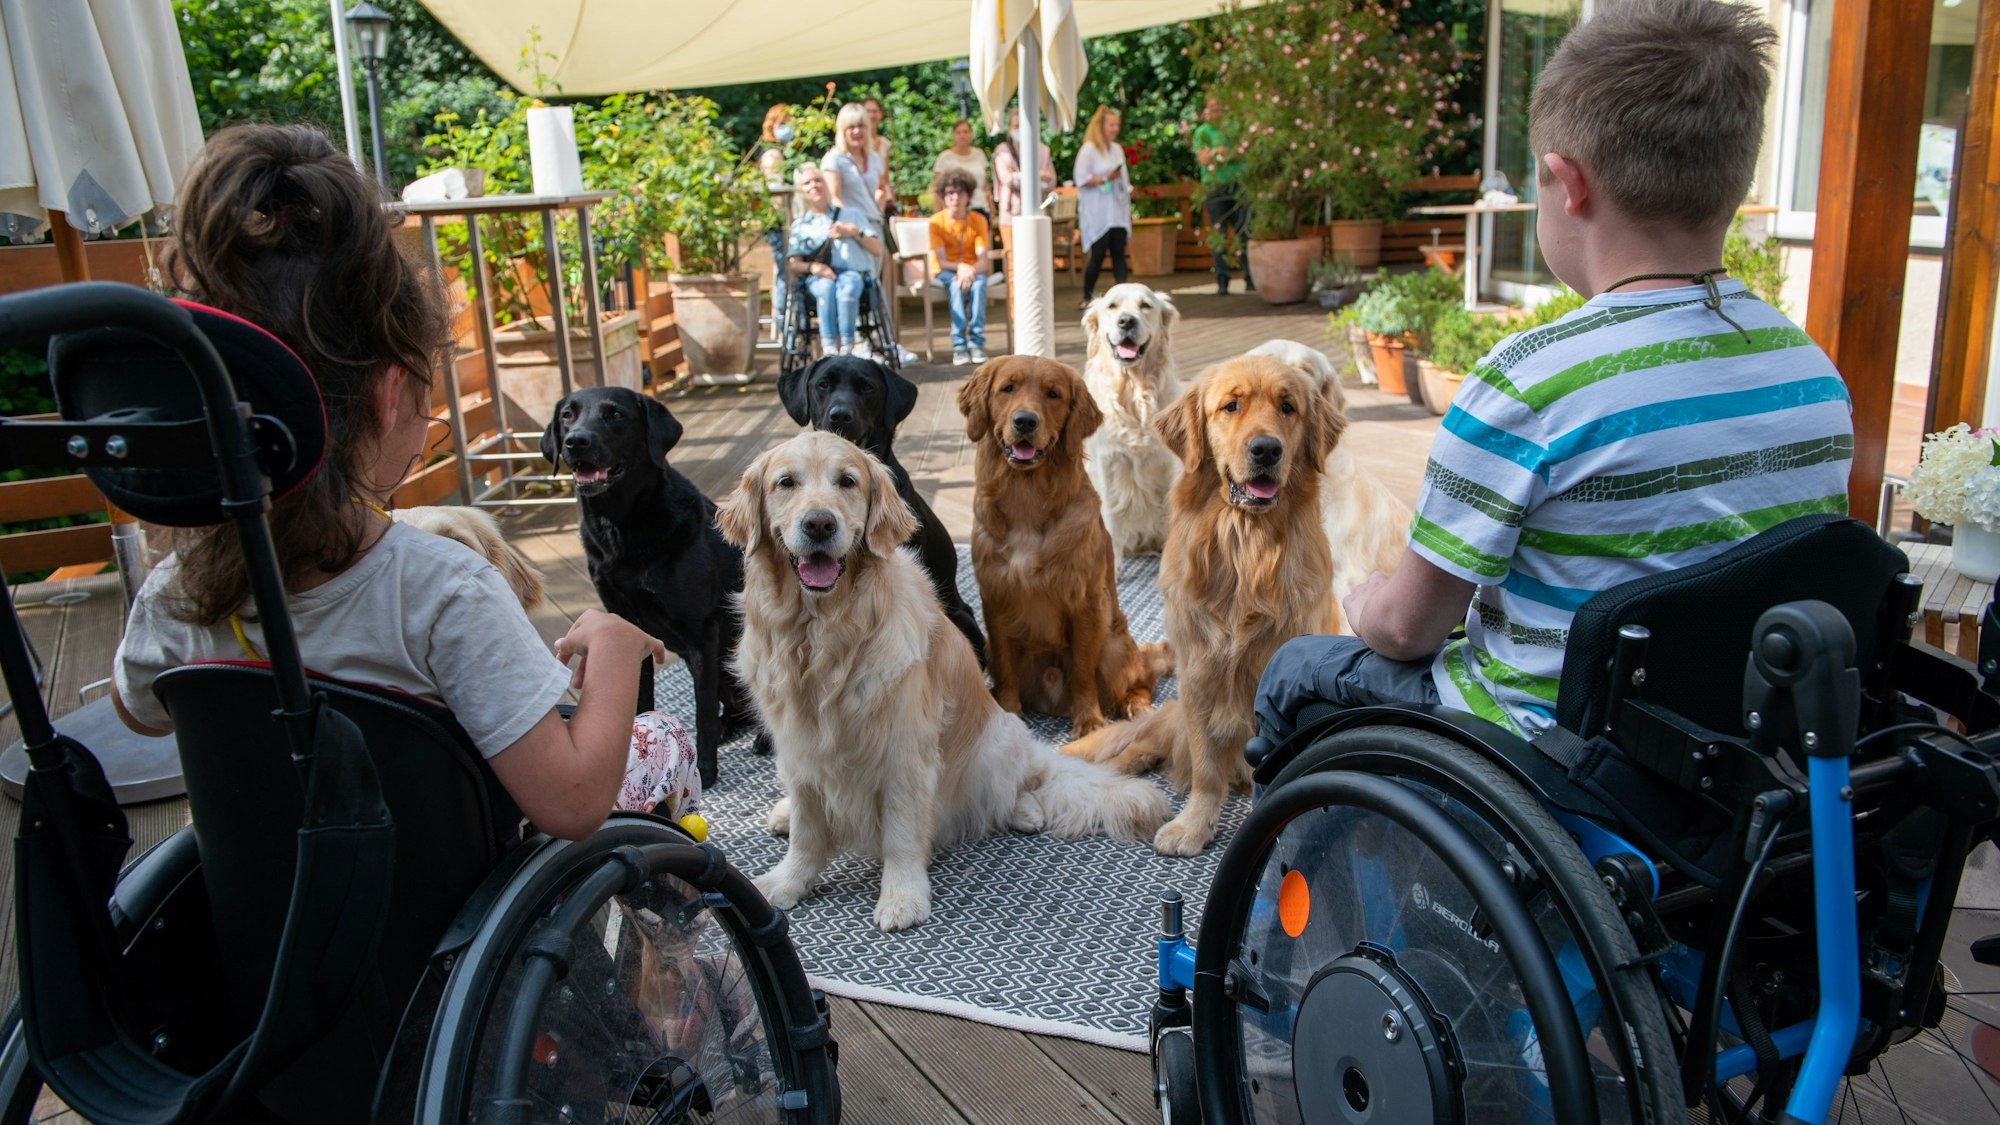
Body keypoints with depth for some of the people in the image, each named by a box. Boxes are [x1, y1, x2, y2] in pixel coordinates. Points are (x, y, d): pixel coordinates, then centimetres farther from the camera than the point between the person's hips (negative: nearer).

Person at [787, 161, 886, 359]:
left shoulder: (851, 215, 24)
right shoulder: (800, 225, 23)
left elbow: (877, 250, 17)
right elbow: (792, 264, 9)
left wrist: (856, 233, 1)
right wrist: (812, 266, -13)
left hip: (852, 272, 0)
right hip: (818, 277, 0)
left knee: (847, 286, -38)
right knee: (826, 287, -37)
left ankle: (847, 348, -39)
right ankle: (829, 349, -45)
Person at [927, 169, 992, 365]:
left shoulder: (978, 220, -4)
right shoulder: (936, 222, -7)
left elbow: (984, 260, -12)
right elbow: (942, 261, -15)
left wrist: (971, 271, -33)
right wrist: (960, 267, -35)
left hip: (973, 270, 1)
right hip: (946, 272, -1)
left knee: (979, 282, -34)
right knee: (955, 283, -36)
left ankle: (977, 342, -38)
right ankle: (958, 345, -40)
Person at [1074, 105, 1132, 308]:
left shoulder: (1117, 149, 15)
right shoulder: (1089, 149, -6)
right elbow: (1082, 179, -13)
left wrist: (1128, 208, 16)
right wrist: (1105, 179, -17)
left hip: (1117, 212, 6)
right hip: (1097, 213, -6)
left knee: (1119, 252, -1)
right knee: (1098, 253, -5)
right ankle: (1087, 297, 7)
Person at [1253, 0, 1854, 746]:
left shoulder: (1530, 384, -28)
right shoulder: (1819, 377, -6)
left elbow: (1406, 626, -19)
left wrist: (1364, 606, 6)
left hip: (1542, 756, -6)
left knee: (1296, 669, 18)